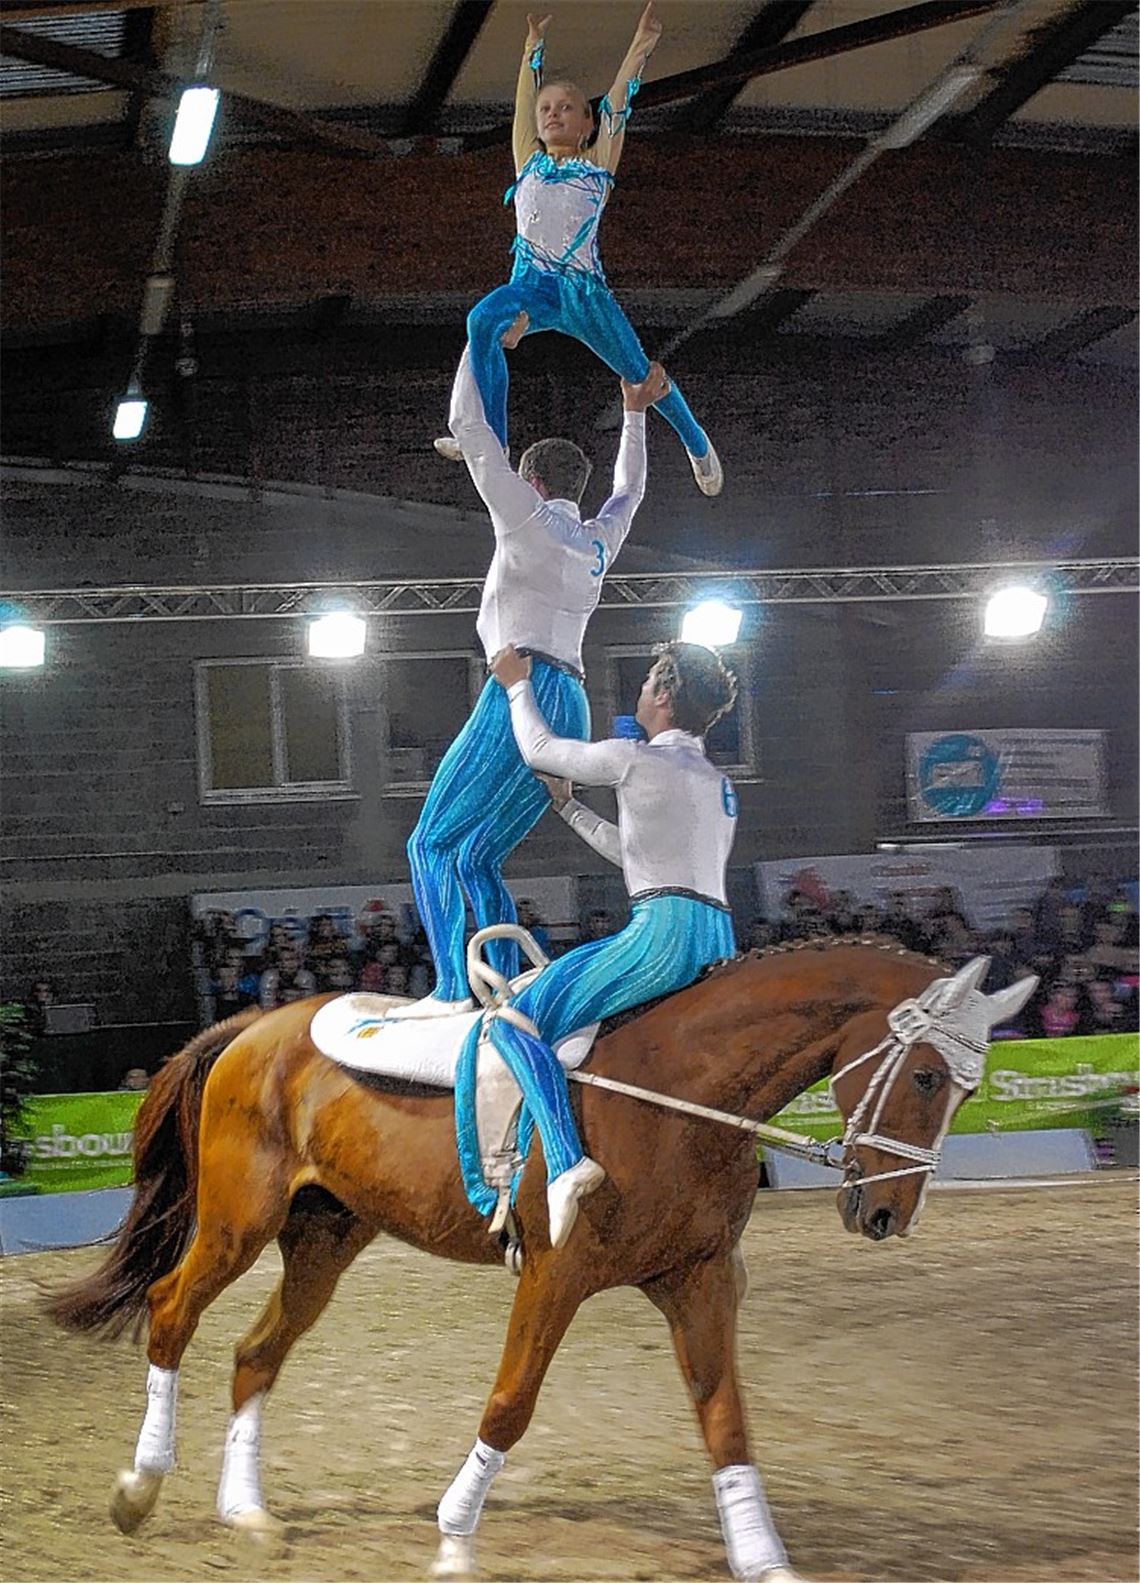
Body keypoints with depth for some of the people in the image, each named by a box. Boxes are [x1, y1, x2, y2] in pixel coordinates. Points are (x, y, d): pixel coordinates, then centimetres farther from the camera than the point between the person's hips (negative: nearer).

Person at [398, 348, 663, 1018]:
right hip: (571, 712, 8)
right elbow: (630, 490, 44)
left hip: (522, 694, -8)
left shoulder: (531, 521, 1)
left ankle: (451, 989, -20)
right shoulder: (597, 542, 21)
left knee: (432, 844, -6)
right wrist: (635, 411, 49)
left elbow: (470, 429, 1)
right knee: (478, 860, 11)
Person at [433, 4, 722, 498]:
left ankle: (696, 443, 37)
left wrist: (640, 46, 3)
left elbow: (617, 104, 7)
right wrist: (535, 46, 27)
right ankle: (491, 442, -36)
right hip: (533, 286, 1)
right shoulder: (529, 162, 17)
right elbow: (525, 98, 23)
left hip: (583, 290, -1)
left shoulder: (596, 166, 10)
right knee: (481, 319, -32)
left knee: (640, 374, 9)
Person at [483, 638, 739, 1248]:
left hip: (664, 929, -9)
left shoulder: (638, 759, -1)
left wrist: (518, 685, 28)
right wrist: (568, 808, 42)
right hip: (720, 940, 9)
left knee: (518, 1023, -13)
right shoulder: (718, 782, 25)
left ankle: (567, 1163, -33)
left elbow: (539, 748, 11)